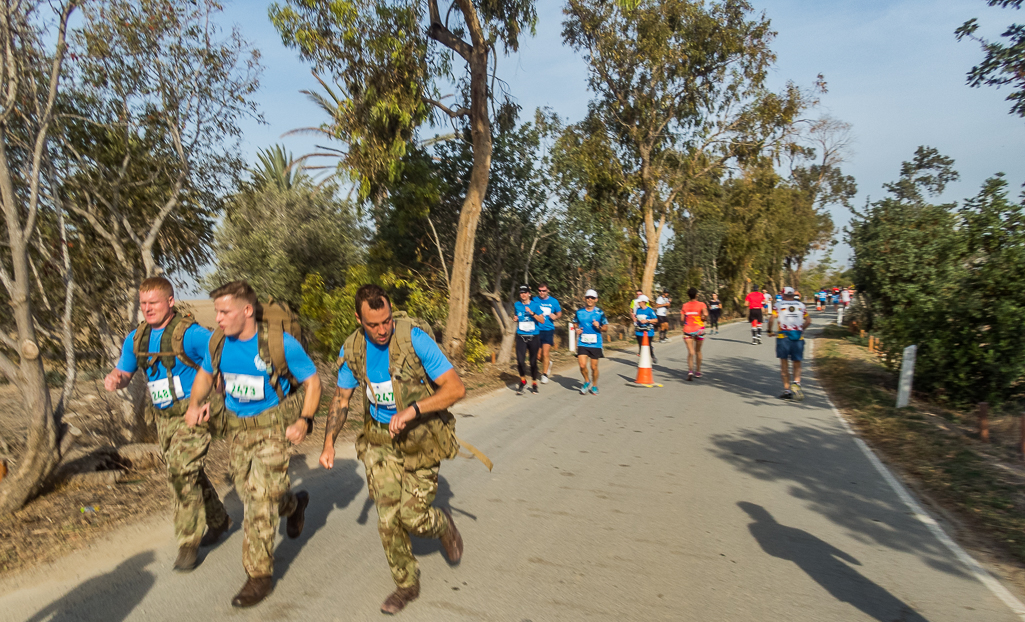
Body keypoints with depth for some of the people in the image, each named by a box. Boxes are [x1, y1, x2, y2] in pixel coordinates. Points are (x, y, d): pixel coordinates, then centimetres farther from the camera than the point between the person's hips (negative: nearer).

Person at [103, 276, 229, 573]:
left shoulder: (190, 334, -17)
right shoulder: (136, 338, 6)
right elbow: (124, 373, 15)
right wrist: (114, 379, -10)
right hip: (163, 418, 8)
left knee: (182, 474, -13)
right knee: (189, 473, 17)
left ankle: (189, 543, 2)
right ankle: (218, 520, 36)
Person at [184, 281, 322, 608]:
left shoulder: (281, 343, -20)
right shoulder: (217, 342, -4)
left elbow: (312, 380, -9)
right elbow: (206, 373, 17)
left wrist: (304, 420, -19)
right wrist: (194, 403, 0)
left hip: (273, 426, -6)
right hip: (237, 427, 6)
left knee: (260, 501, -7)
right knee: (246, 493, 17)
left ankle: (259, 575, 10)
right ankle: (294, 503, 47)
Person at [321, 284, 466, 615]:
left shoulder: (415, 338, -22)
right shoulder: (352, 349, -6)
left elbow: (456, 388, -23)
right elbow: (341, 399, 9)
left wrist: (411, 410, -31)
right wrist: (329, 444, 3)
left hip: (421, 438, -4)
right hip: (380, 439, 4)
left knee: (412, 516, -2)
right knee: (388, 518, 4)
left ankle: (444, 525, 34)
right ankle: (406, 584, 28)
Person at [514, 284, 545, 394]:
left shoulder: (535, 305, -1)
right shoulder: (517, 305, 8)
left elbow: (542, 320, -7)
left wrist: (532, 313, -19)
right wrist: (515, 319, 3)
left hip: (534, 336, -1)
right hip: (521, 336, 1)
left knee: (533, 361, 4)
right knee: (520, 360, -12)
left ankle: (534, 384, 23)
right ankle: (523, 381, 12)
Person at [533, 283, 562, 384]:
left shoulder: (553, 301, 2)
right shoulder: (534, 300, 3)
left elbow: (559, 313, 13)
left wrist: (556, 316, -8)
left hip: (548, 330, -2)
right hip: (536, 330, 2)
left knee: (545, 353, -9)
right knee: (538, 355, 6)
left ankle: (545, 375, 5)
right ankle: (547, 363, 39)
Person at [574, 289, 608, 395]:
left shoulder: (600, 313, 0)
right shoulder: (579, 312, 7)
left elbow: (606, 328, 5)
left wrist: (599, 327, -16)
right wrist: (577, 330, 0)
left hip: (595, 344, -1)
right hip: (582, 343, 1)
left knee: (594, 367, 5)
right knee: (582, 365, -10)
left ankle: (594, 385, 29)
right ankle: (587, 381, 19)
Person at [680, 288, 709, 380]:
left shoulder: (684, 306, 1)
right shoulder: (701, 304, -4)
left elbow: (682, 319, -1)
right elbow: (705, 314, -21)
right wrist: (703, 318, 0)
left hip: (688, 330, 0)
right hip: (699, 329, 0)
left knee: (690, 351, -6)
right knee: (698, 351, 17)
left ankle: (690, 370, -28)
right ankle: (698, 371, 29)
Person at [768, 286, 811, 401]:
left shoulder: (779, 305, 4)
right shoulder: (801, 305, 13)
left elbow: (771, 319, -8)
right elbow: (808, 320, 10)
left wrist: (770, 331, 7)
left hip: (783, 336, -2)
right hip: (798, 337, 2)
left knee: (784, 363, 6)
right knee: (797, 364, 11)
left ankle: (787, 389, 5)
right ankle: (796, 382, -14)